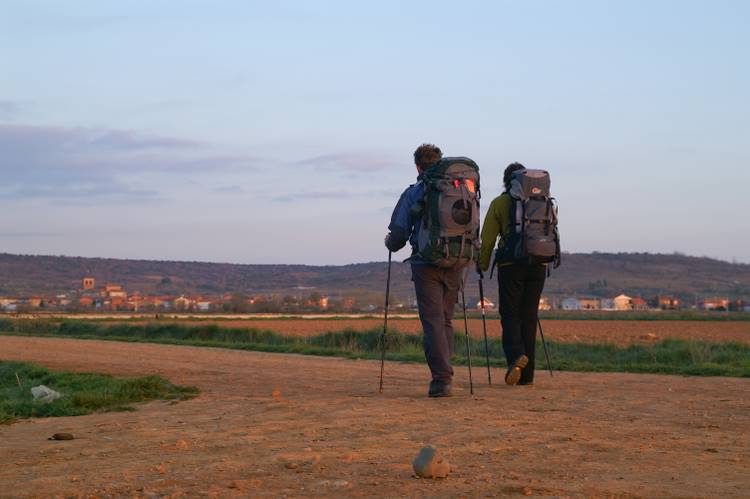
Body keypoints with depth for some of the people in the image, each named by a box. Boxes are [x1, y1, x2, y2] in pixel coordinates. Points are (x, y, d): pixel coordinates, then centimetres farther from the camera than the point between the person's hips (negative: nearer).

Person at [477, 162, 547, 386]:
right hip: (538, 266, 3)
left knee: (510, 315, 4)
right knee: (529, 316, 8)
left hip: (510, 264, -3)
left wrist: (482, 265, 11)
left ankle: (515, 355, -24)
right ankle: (527, 374, 9)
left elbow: (488, 239, 0)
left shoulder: (499, 203, 1)